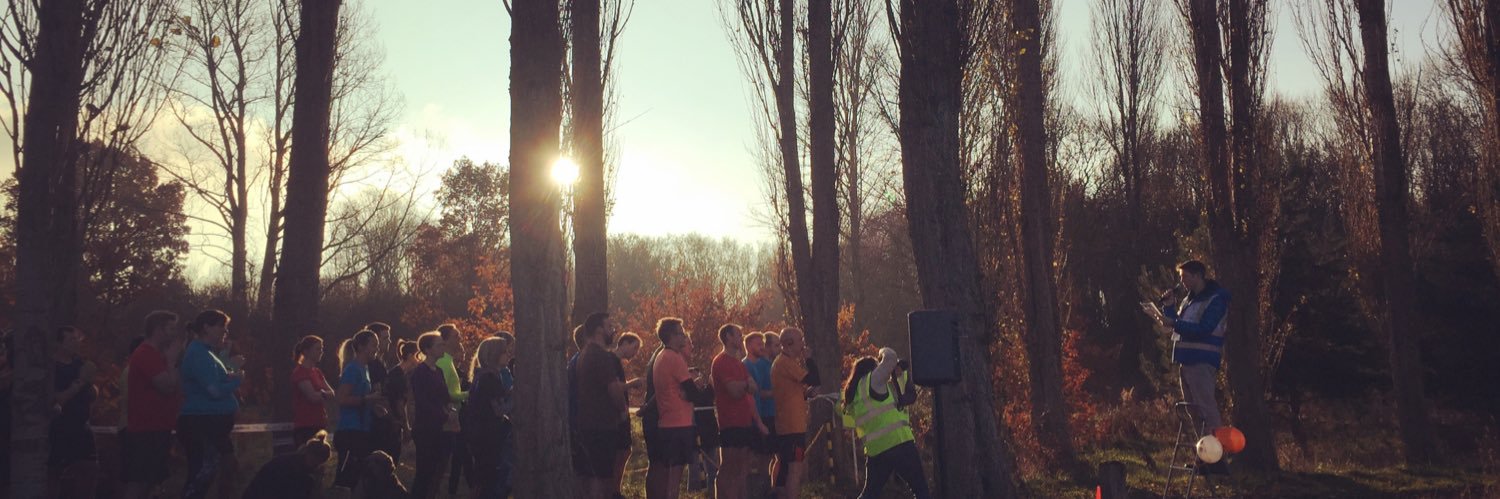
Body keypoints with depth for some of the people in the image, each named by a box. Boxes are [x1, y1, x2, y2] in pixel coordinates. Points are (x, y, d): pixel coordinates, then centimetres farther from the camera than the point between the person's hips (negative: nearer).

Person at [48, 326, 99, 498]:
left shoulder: (79, 363, 8)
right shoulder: (51, 366, -11)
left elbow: (94, 395, 8)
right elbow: (55, 400, -20)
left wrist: (89, 380, -11)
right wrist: (80, 381, -21)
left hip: (81, 427, 6)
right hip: (59, 430, -6)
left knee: (89, 469, 7)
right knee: (55, 473, -1)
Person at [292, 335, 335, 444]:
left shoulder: (317, 372, 16)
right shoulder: (300, 372, -9)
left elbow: (331, 393, 8)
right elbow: (313, 397, -17)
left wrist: (320, 393, -12)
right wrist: (324, 394, 1)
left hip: (319, 426, 8)